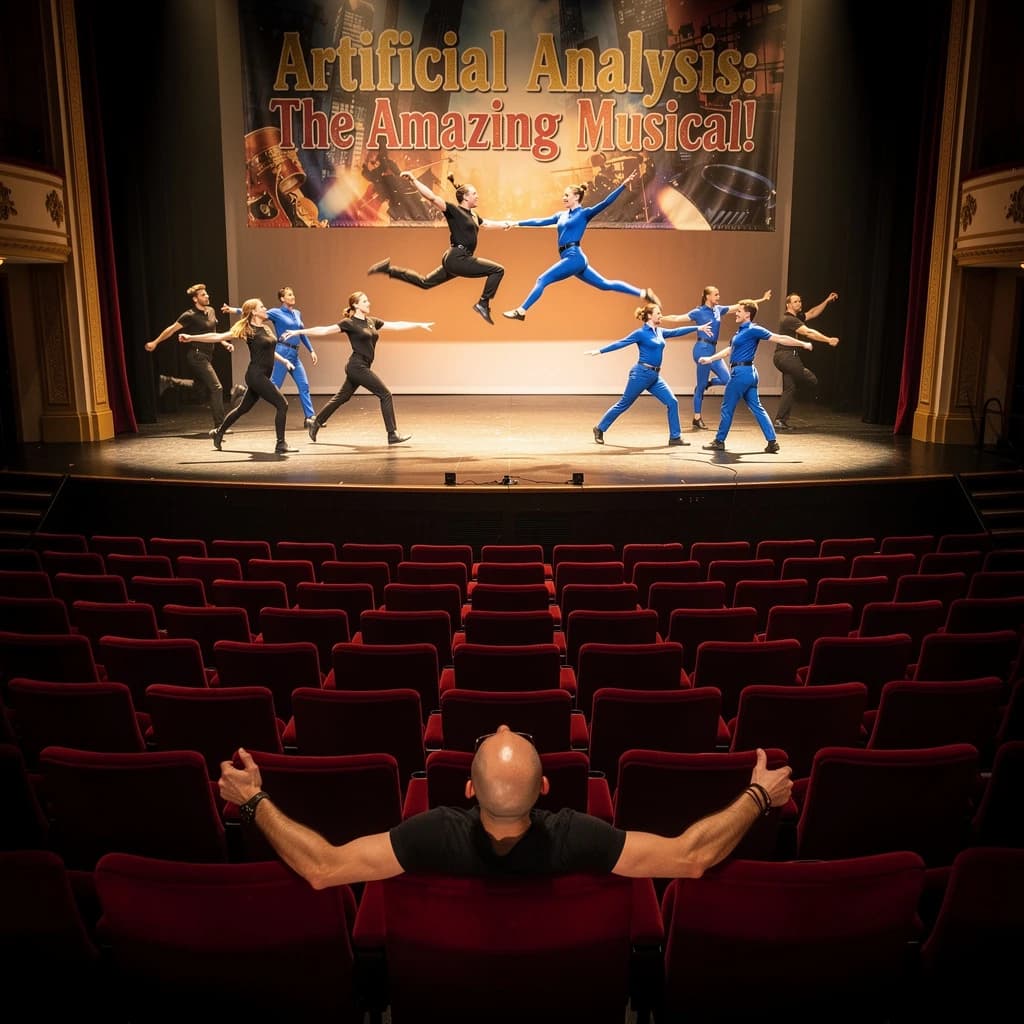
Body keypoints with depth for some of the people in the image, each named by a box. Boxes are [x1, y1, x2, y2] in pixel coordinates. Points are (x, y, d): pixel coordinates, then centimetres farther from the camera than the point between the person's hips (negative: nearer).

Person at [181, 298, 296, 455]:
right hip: (256, 375, -8)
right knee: (282, 404, -14)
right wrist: (191, 337, -15)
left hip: (263, 376, 8)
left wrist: (284, 361, 15)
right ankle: (281, 445, -10)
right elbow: (218, 337, -11)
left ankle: (218, 432, 38)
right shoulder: (247, 329, -10)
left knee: (243, 408, 20)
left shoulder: (266, 328, 13)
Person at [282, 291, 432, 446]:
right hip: (357, 366, -8)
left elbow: (396, 325, 12)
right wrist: (298, 332, -15)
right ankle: (393, 435, -7)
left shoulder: (372, 322, 13)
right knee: (385, 395, -9)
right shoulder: (349, 323, -8)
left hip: (360, 367, 8)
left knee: (341, 398, 17)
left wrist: (419, 324, 10)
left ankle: (316, 422, 29)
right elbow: (323, 330, -10)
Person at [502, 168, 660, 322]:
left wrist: (624, 184, -18)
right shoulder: (561, 215, 19)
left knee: (542, 280, -12)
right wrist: (517, 223, 21)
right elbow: (541, 221, 22)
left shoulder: (584, 213, -1)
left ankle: (520, 311, -8)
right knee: (606, 284, 9)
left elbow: (606, 203, -9)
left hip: (574, 257, -8)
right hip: (571, 259, 8)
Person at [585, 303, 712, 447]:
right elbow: (620, 343, -8)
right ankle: (599, 429, 15)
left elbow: (676, 332, 19)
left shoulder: (660, 332, 13)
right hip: (641, 373, -7)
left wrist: (698, 328, 20)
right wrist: (599, 351, -11)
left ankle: (675, 437, 4)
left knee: (672, 402, -2)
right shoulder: (640, 333, -8)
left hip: (655, 376, 7)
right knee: (623, 404, 1)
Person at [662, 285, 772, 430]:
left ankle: (703, 384, 21)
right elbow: (677, 318, -9)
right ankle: (697, 418, 4)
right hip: (702, 349, -7)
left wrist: (762, 299, 19)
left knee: (726, 379, -2)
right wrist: (659, 319, -19)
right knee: (701, 386, -4)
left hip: (713, 350, 7)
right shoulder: (698, 312, -6)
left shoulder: (718, 309, 11)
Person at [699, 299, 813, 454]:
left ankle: (719, 442, 10)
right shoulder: (741, 331, 15)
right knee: (757, 408, 8)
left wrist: (803, 344, -6)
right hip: (748, 373, 9)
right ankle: (772, 441, 7)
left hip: (742, 372, -9)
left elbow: (779, 338, -10)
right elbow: (729, 350, 25)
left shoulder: (753, 330, -11)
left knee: (727, 408, 1)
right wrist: (710, 358, 25)